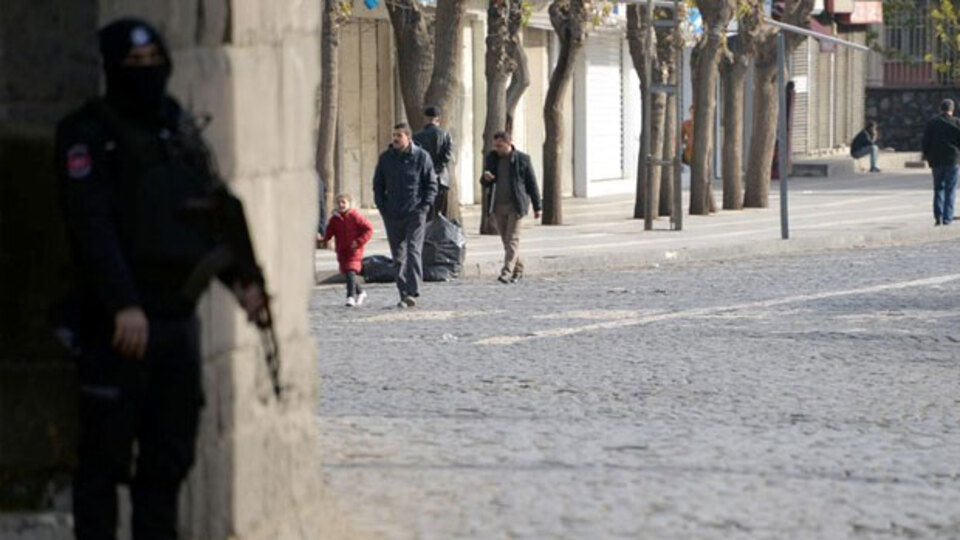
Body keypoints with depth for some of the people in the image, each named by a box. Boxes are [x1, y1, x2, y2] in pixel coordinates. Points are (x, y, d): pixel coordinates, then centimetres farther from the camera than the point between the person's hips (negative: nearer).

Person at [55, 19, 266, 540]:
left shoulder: (181, 130, 15)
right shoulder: (88, 132, -6)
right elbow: (91, 225, -16)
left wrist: (244, 276, 5)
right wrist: (123, 305, -25)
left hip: (177, 315, 6)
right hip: (118, 320, -6)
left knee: (169, 456, 9)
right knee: (105, 454, -3)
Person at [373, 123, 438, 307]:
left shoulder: (421, 157, 1)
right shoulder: (385, 158, 9)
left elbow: (431, 184, 4)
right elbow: (378, 184, 15)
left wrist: (425, 205, -8)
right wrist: (382, 207, 3)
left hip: (415, 213, -4)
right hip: (392, 215, 4)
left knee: (414, 251, -12)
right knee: (398, 255, 6)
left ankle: (412, 292, -17)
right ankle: (403, 293, 12)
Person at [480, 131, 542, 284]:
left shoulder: (522, 159, -2)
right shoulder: (492, 158, 9)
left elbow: (532, 183, 2)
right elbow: (484, 182, 17)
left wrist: (537, 207, 2)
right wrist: (486, 178, -9)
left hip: (515, 205, -5)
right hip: (497, 206, 5)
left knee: (512, 239, -11)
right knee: (506, 240, 8)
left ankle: (507, 271, -18)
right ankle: (518, 270, 21)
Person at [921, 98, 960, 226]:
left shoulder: (932, 122, 2)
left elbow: (925, 142, 1)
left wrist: (927, 155, 12)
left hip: (936, 160, 2)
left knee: (938, 188, 12)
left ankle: (938, 216, -1)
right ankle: (947, 217, -2)